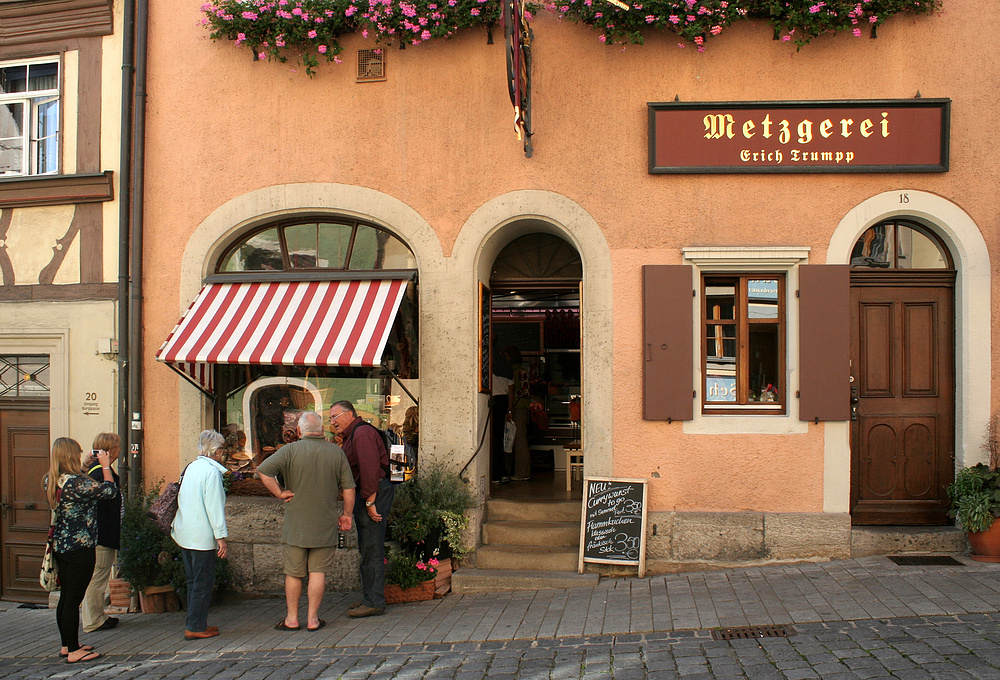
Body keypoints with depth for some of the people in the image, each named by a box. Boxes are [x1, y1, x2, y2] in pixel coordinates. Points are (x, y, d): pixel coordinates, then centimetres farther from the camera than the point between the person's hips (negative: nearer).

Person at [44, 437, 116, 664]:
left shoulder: (50, 482, 4)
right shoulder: (77, 482, -22)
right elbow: (109, 491, -15)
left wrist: (86, 465, 21)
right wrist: (105, 466, -4)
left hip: (60, 547, 9)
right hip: (80, 549, -9)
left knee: (66, 597, 17)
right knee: (74, 599, -2)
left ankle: (66, 645, 27)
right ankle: (74, 651, 5)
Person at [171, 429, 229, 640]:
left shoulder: (190, 467, 11)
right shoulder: (212, 471, -15)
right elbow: (214, 506, -18)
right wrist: (221, 536, -14)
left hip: (184, 534, 9)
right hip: (202, 536, -9)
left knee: (194, 581, 16)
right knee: (203, 582, -1)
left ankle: (196, 623, 22)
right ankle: (195, 627, 2)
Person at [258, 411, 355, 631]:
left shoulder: (291, 450, -7)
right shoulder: (336, 452, 0)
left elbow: (263, 470, -19)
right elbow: (348, 488, 2)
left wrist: (279, 493, -9)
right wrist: (346, 514, 12)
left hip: (296, 524, -1)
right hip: (325, 526, 1)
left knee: (294, 573, 11)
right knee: (318, 572, 7)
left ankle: (291, 618, 18)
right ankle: (313, 618, 10)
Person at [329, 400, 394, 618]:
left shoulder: (362, 432, -13)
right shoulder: (352, 435, 22)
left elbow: (370, 468, -21)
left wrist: (370, 502, -22)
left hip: (373, 493, -11)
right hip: (366, 495, 11)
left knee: (371, 549, -6)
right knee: (367, 549, 14)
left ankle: (374, 602, -2)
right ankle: (370, 597, 21)